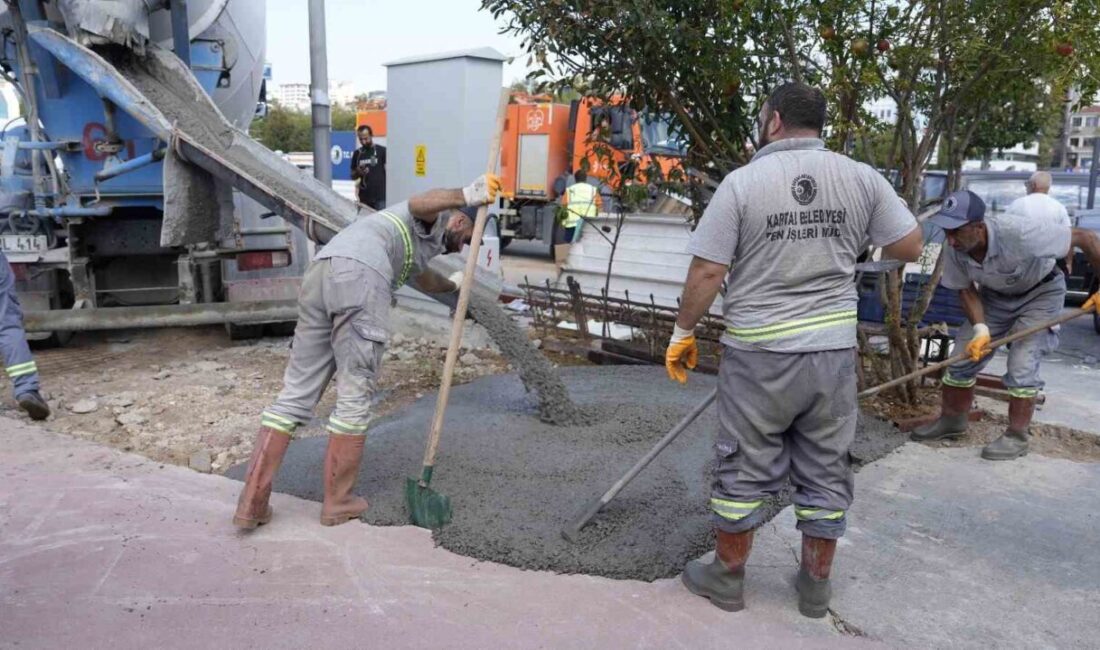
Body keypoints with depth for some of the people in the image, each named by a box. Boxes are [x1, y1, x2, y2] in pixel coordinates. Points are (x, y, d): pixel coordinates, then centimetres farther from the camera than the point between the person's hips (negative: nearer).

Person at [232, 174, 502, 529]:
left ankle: (252, 503, 7)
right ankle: (338, 501, 12)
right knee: (354, 396, 2)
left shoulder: (414, 248, 43)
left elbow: (424, 280, 67)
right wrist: (466, 196, -21)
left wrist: (453, 284, 85)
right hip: (359, 274, -8)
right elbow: (417, 204, -7)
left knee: (297, 393, 7)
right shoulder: (436, 221, 20)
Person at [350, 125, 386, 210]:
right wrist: (358, 172, -5)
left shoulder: (382, 151, 1)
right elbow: (353, 176, 18)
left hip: (381, 197, -4)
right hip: (364, 198, 4)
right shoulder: (357, 153, 12)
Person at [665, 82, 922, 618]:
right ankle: (816, 586, 30)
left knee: (743, 471, 11)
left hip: (760, 353, -3)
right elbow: (910, 248, 5)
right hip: (833, 351, 4)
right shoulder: (861, 177, 0)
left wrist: (683, 332, 2)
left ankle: (726, 578, 26)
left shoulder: (743, 182, -10)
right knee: (826, 472, 16)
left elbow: (706, 273, -11)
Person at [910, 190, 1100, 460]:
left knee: (1021, 366, -13)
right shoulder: (954, 250, -24)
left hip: (1040, 292, -4)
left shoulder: (1018, 231, -39)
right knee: (963, 355, 0)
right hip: (995, 295, 4)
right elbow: (966, 290, -9)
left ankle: (1017, 437, 2)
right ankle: (952, 420, 18)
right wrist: (980, 329, -23)